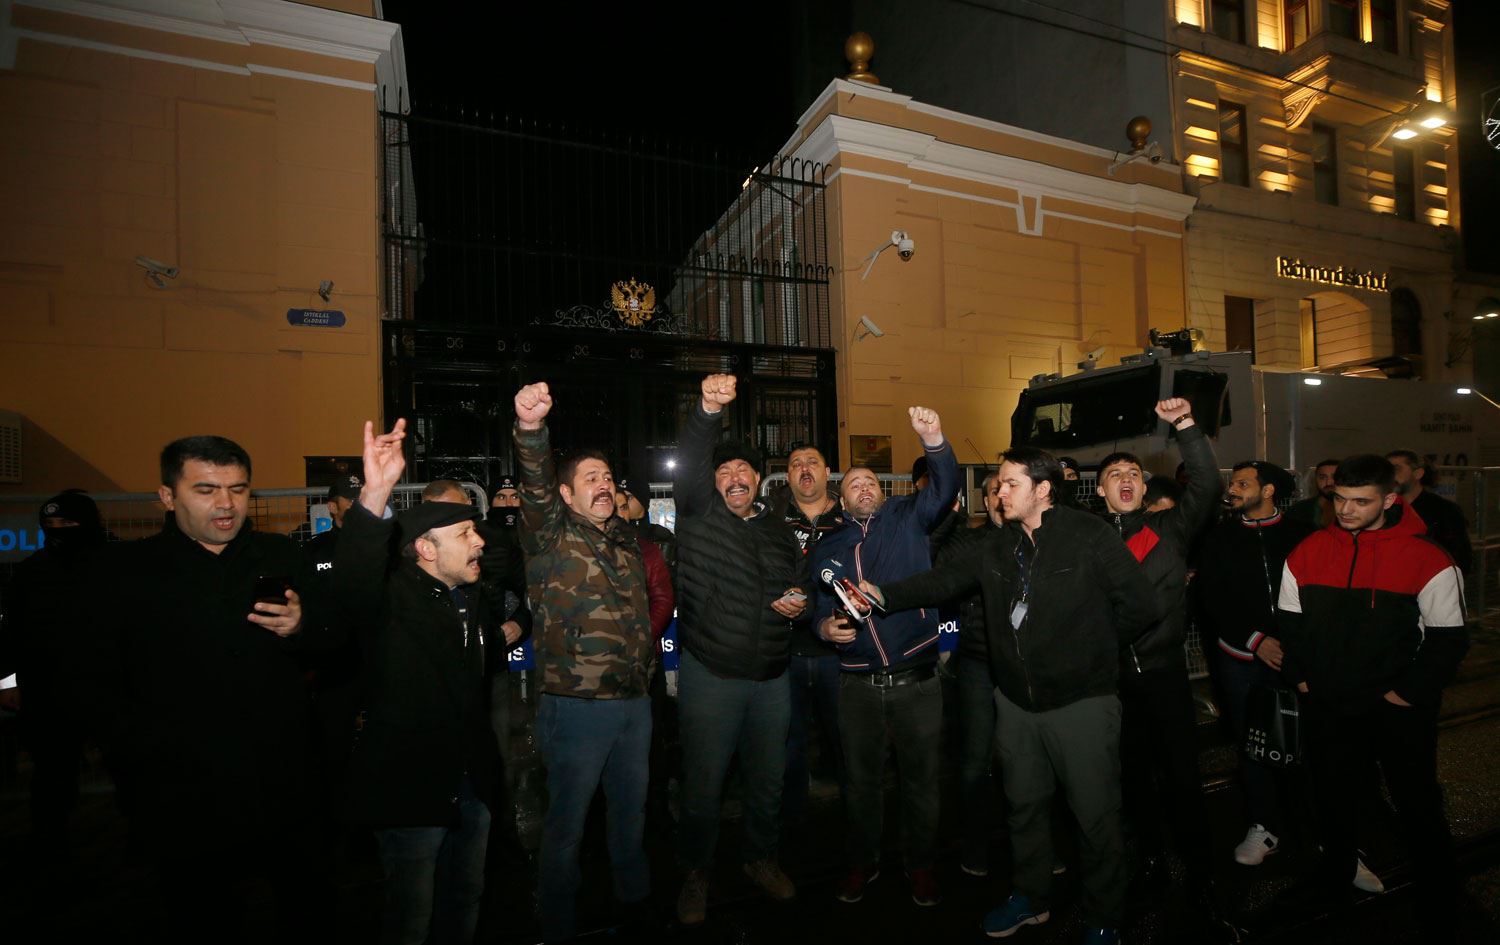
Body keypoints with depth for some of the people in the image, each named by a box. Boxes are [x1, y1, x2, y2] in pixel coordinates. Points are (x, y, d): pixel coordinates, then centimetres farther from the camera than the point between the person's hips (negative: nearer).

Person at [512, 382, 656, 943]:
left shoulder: (626, 539, 11)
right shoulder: (551, 537, -7)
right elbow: (535, 488, -27)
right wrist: (530, 429, -44)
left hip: (635, 701, 6)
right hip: (577, 704, -6)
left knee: (631, 808, 22)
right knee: (567, 823, 9)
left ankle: (636, 899, 43)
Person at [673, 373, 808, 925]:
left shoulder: (779, 530, 11)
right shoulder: (699, 513, -3)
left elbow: (800, 581, 22)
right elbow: (688, 463, -21)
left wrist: (797, 601, -1)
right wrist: (708, 410, -37)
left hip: (772, 676, 4)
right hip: (710, 675, -4)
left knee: (768, 777, 18)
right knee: (703, 783, 7)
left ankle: (761, 859, 42)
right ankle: (696, 873, 31)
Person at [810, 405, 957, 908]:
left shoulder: (907, 518, 1)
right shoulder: (827, 547, 8)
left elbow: (945, 488, -16)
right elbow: (820, 606, 14)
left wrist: (934, 441, -34)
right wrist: (824, 626, -9)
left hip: (917, 680, -2)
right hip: (858, 684, 2)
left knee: (921, 778, 13)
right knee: (861, 779, 16)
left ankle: (920, 864, 35)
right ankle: (863, 861, 37)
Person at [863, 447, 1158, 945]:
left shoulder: (1091, 536, -14)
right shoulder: (998, 548, 4)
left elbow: (1142, 606, -13)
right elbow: (945, 580, 2)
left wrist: (1093, 648, -2)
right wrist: (885, 594, -9)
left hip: (1082, 702, -5)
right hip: (1016, 702, 6)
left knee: (1096, 816, 11)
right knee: (1025, 805, 21)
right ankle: (1030, 896, 43)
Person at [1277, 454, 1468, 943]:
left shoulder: (1427, 559, -11)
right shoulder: (1307, 552, -2)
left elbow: (1448, 638, -7)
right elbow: (1289, 622, 7)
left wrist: (1409, 692, -10)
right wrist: (1299, 675, 3)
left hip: (1398, 709, -3)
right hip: (1326, 706, 3)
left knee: (1418, 808, 8)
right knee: (1332, 797, 19)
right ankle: (1334, 879, 40)